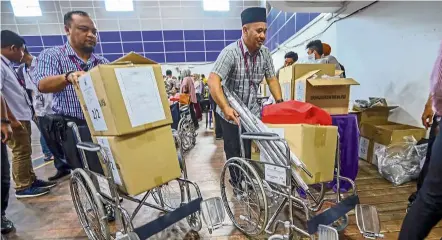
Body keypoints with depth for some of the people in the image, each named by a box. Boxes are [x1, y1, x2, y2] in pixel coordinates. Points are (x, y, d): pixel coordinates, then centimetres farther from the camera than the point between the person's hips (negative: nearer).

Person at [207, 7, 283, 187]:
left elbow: (271, 79, 5)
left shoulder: (265, 53, -2)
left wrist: (280, 102, -7)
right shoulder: (230, 52, -21)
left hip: (252, 111, 5)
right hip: (231, 113, -4)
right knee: (233, 150, 11)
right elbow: (213, 81, -31)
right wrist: (225, 108, -42)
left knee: (248, 149, 17)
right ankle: (237, 182, 36)